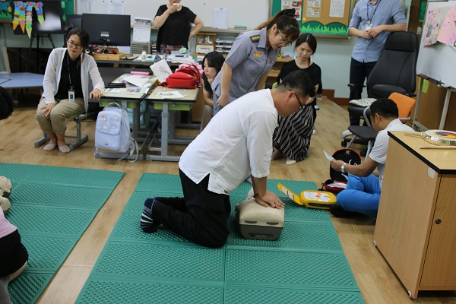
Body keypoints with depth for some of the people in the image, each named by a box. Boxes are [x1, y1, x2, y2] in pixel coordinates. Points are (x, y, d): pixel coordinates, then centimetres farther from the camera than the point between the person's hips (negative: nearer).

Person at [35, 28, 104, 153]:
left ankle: (61, 140, 2)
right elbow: (47, 80, -10)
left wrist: (97, 89, -43)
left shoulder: (88, 60, -11)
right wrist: (50, 102, -22)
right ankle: (53, 138, 7)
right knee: (41, 114, -27)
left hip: (75, 99, -2)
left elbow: (98, 81, -17)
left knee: (56, 113, -31)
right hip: (54, 95, 2)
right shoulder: (56, 53, -10)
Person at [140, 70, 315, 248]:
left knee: (223, 212, 25)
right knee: (215, 237, -4)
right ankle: (157, 211, 3)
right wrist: (261, 193, 3)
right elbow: (260, 159, -14)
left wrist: (259, 191, 15)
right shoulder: (265, 112, -22)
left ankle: (161, 204, 22)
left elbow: (255, 155, 15)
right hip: (203, 172, -11)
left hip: (200, 165, 11)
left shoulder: (261, 99, 11)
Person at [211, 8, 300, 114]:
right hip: (229, 92, -6)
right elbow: (227, 67, -21)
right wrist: (224, 96, -18)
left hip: (247, 94, 6)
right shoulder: (248, 40, -24)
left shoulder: (275, 49, -4)